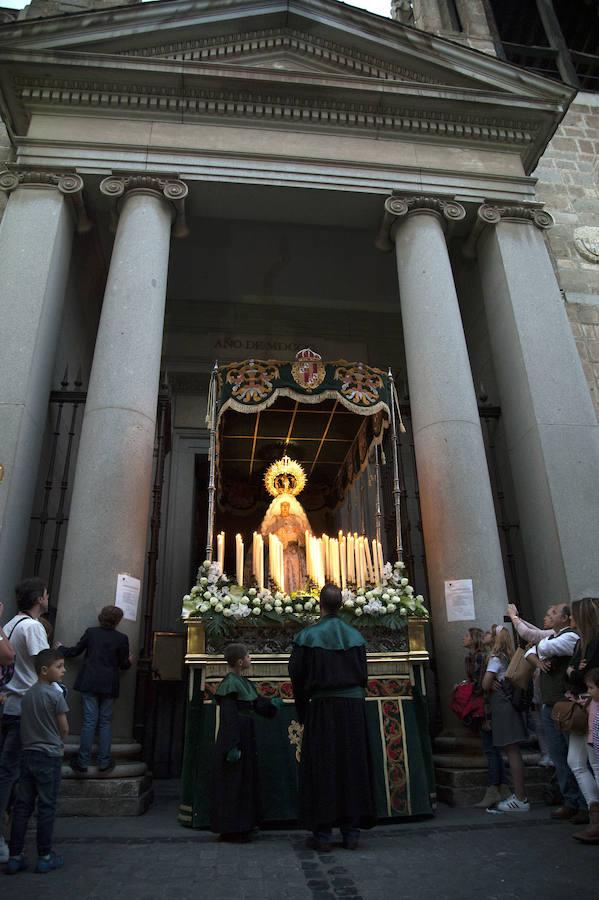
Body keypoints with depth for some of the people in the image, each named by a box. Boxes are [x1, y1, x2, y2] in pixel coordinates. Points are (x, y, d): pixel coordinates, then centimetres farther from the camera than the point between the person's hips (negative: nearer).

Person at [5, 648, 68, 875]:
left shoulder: (27, 695, 6)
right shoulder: (55, 694, -15)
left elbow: (25, 727, 10)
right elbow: (64, 728, -9)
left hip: (28, 754, 6)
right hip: (49, 757, -6)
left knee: (22, 806, 12)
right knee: (46, 807, 4)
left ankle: (15, 857, 17)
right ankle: (45, 857, 13)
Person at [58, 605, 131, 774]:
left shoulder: (90, 632, -1)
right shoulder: (121, 638, -4)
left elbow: (75, 651, 7)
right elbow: (124, 664, 1)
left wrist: (61, 648, 27)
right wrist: (129, 661, 24)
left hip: (89, 683, 1)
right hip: (109, 685, -1)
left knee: (89, 721, 4)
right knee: (105, 722, 8)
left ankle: (83, 762, 5)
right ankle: (104, 762, 10)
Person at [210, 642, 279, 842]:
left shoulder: (244, 682, 11)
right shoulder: (230, 683, -18)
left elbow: (257, 704, 13)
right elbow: (228, 717, -21)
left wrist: (271, 704, -4)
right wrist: (232, 746, -23)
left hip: (245, 738, 10)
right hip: (234, 738, -10)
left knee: (245, 781, 16)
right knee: (232, 784, 0)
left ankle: (241, 825, 27)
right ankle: (230, 829, 11)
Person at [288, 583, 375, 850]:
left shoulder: (308, 636, -8)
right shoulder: (355, 636, 2)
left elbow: (297, 676, -4)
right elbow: (363, 674, 8)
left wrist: (302, 712, 8)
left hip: (322, 707, -3)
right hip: (354, 705, 3)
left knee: (321, 767, 7)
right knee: (352, 765, 11)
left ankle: (322, 832, 10)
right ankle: (351, 830, 17)